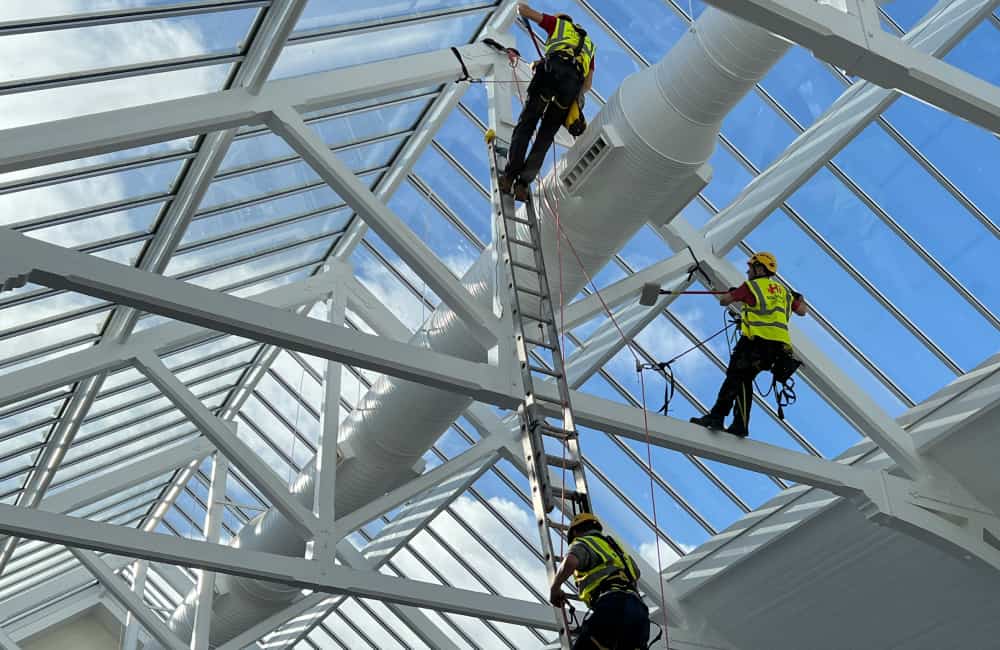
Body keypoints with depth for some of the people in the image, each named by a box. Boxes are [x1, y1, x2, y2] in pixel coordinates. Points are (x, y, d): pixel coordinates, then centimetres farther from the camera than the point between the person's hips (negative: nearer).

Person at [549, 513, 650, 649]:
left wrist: (554, 589, 2)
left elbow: (570, 561, -11)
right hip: (639, 609, 7)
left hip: (612, 606, -7)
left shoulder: (582, 543, 12)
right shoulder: (613, 545, 36)